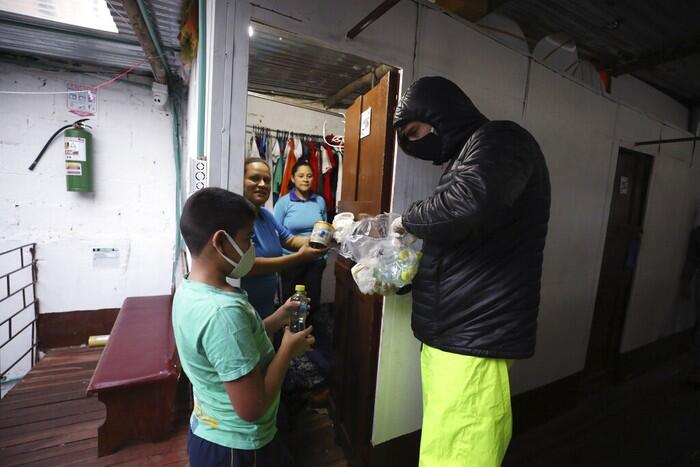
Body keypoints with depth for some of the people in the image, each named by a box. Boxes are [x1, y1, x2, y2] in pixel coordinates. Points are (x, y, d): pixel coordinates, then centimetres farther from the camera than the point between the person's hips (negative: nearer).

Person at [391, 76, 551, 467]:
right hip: (448, 334, 9)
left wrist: (409, 220, -13)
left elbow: (469, 203, -32)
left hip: (474, 340, -9)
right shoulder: (464, 157, 19)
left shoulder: (499, 139, -8)